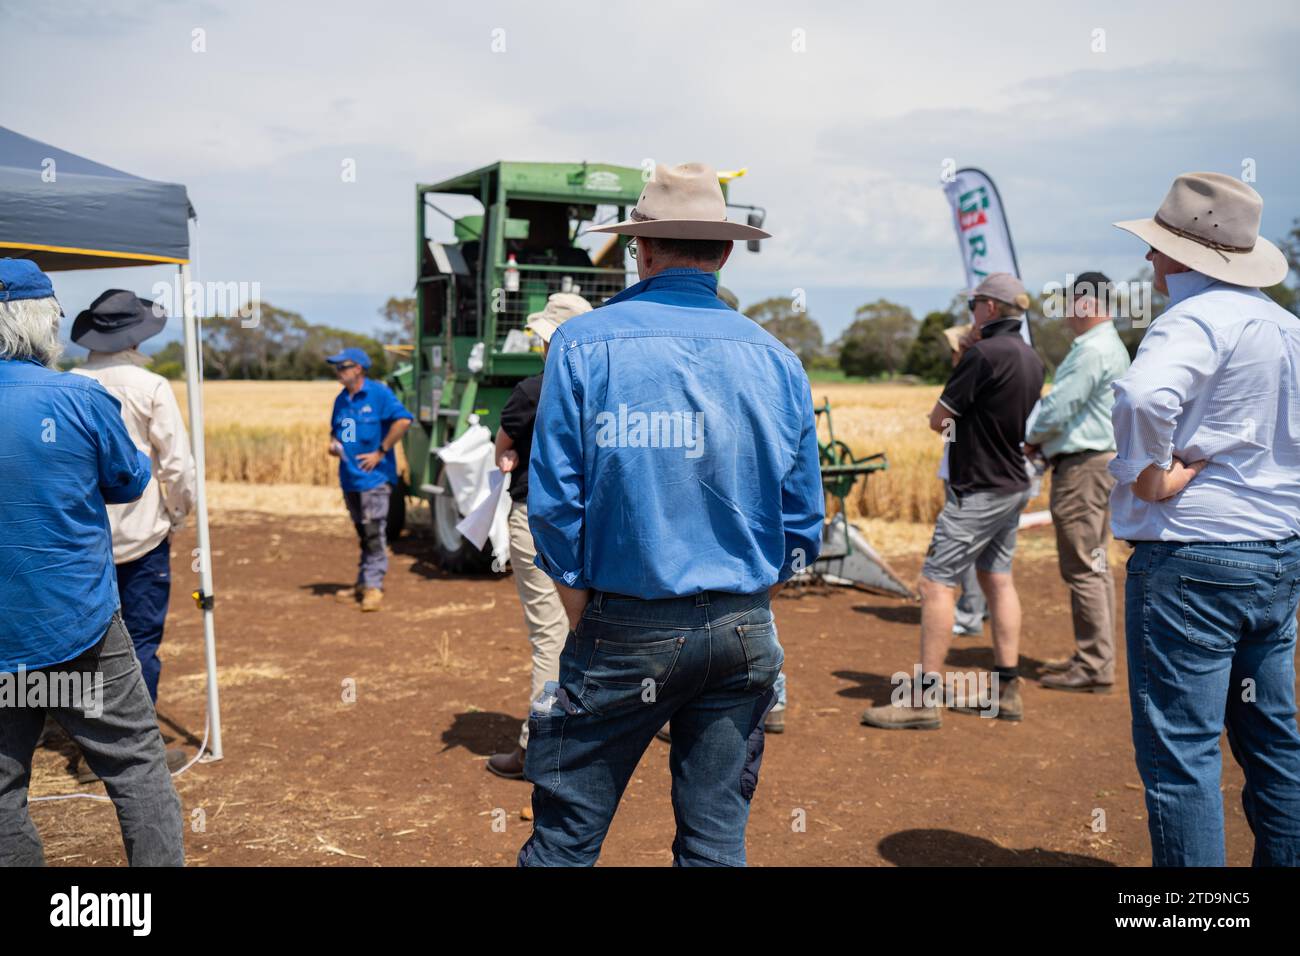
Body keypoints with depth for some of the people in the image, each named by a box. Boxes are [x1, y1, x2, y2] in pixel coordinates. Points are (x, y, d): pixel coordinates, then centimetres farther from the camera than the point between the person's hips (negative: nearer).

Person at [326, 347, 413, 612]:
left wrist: (380, 452, -16)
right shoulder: (341, 399, 13)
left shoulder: (379, 393, -9)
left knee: (374, 533, -9)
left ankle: (373, 586, -6)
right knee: (363, 535, 14)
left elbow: (403, 420, -18)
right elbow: (335, 430, 27)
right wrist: (333, 444, 4)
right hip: (349, 477, 7)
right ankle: (363, 584, 21)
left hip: (374, 475, -7)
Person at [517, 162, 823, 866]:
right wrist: (742, 607, 14)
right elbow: (804, 521, 4)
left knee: (566, 835, 10)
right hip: (744, 635, 3)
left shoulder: (583, 345, -5)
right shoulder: (776, 359, 3)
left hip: (627, 631, -3)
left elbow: (555, 501, -8)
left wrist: (585, 621, 2)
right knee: (716, 839, 14)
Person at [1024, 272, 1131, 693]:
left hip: (1082, 467, -11)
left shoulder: (1092, 350, -18)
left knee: (1083, 569, -6)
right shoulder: (1109, 346, 17)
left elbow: (1059, 407, -19)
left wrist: (1030, 437, -2)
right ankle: (1094, 657, 24)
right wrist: (1040, 436, 5)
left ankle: (1094, 668, -1)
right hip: (1099, 463, 11)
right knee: (1095, 566, 15)